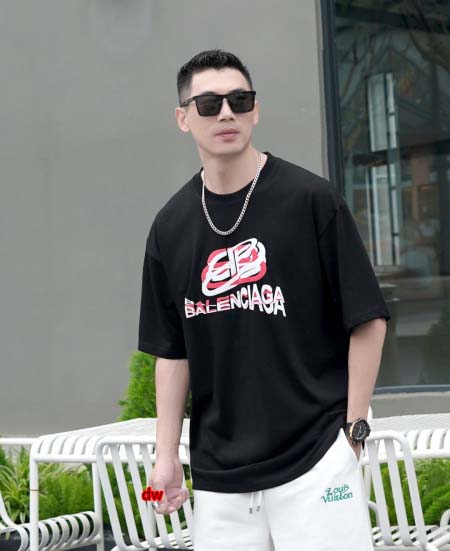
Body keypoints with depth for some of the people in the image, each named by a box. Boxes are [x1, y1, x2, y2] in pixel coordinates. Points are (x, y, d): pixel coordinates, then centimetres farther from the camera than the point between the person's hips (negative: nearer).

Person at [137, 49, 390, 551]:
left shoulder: (311, 198, -5)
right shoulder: (170, 225, 8)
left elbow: (367, 319, -2)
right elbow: (171, 349, 13)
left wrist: (353, 428, -5)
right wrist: (167, 454, 9)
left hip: (314, 457, -4)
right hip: (217, 470, 4)